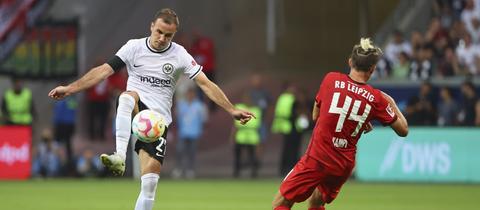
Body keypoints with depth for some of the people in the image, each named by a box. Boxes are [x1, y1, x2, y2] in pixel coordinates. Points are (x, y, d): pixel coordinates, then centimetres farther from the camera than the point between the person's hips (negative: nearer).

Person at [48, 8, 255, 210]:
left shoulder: (180, 55, 1)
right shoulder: (134, 47, 1)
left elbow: (206, 84, 1)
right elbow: (104, 71, -1)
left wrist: (232, 110, -6)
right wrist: (69, 88, -8)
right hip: (134, 111, 0)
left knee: (150, 181, -11)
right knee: (127, 97, -37)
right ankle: (120, 158, -46)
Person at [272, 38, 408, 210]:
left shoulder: (331, 79, -3)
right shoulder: (376, 98, -2)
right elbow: (403, 130, 6)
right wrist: (392, 103, 22)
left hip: (317, 159, -3)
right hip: (344, 165, 3)